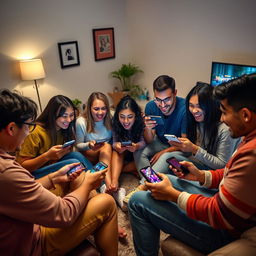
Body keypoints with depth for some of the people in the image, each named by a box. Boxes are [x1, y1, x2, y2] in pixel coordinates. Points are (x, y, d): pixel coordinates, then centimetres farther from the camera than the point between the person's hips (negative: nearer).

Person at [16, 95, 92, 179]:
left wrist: (65, 152, -15)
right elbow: (21, 166, -18)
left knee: (76, 155, -22)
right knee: (74, 162, -27)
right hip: (34, 173, -6)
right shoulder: (35, 133, -20)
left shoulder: (65, 129, 0)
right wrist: (47, 156, -31)